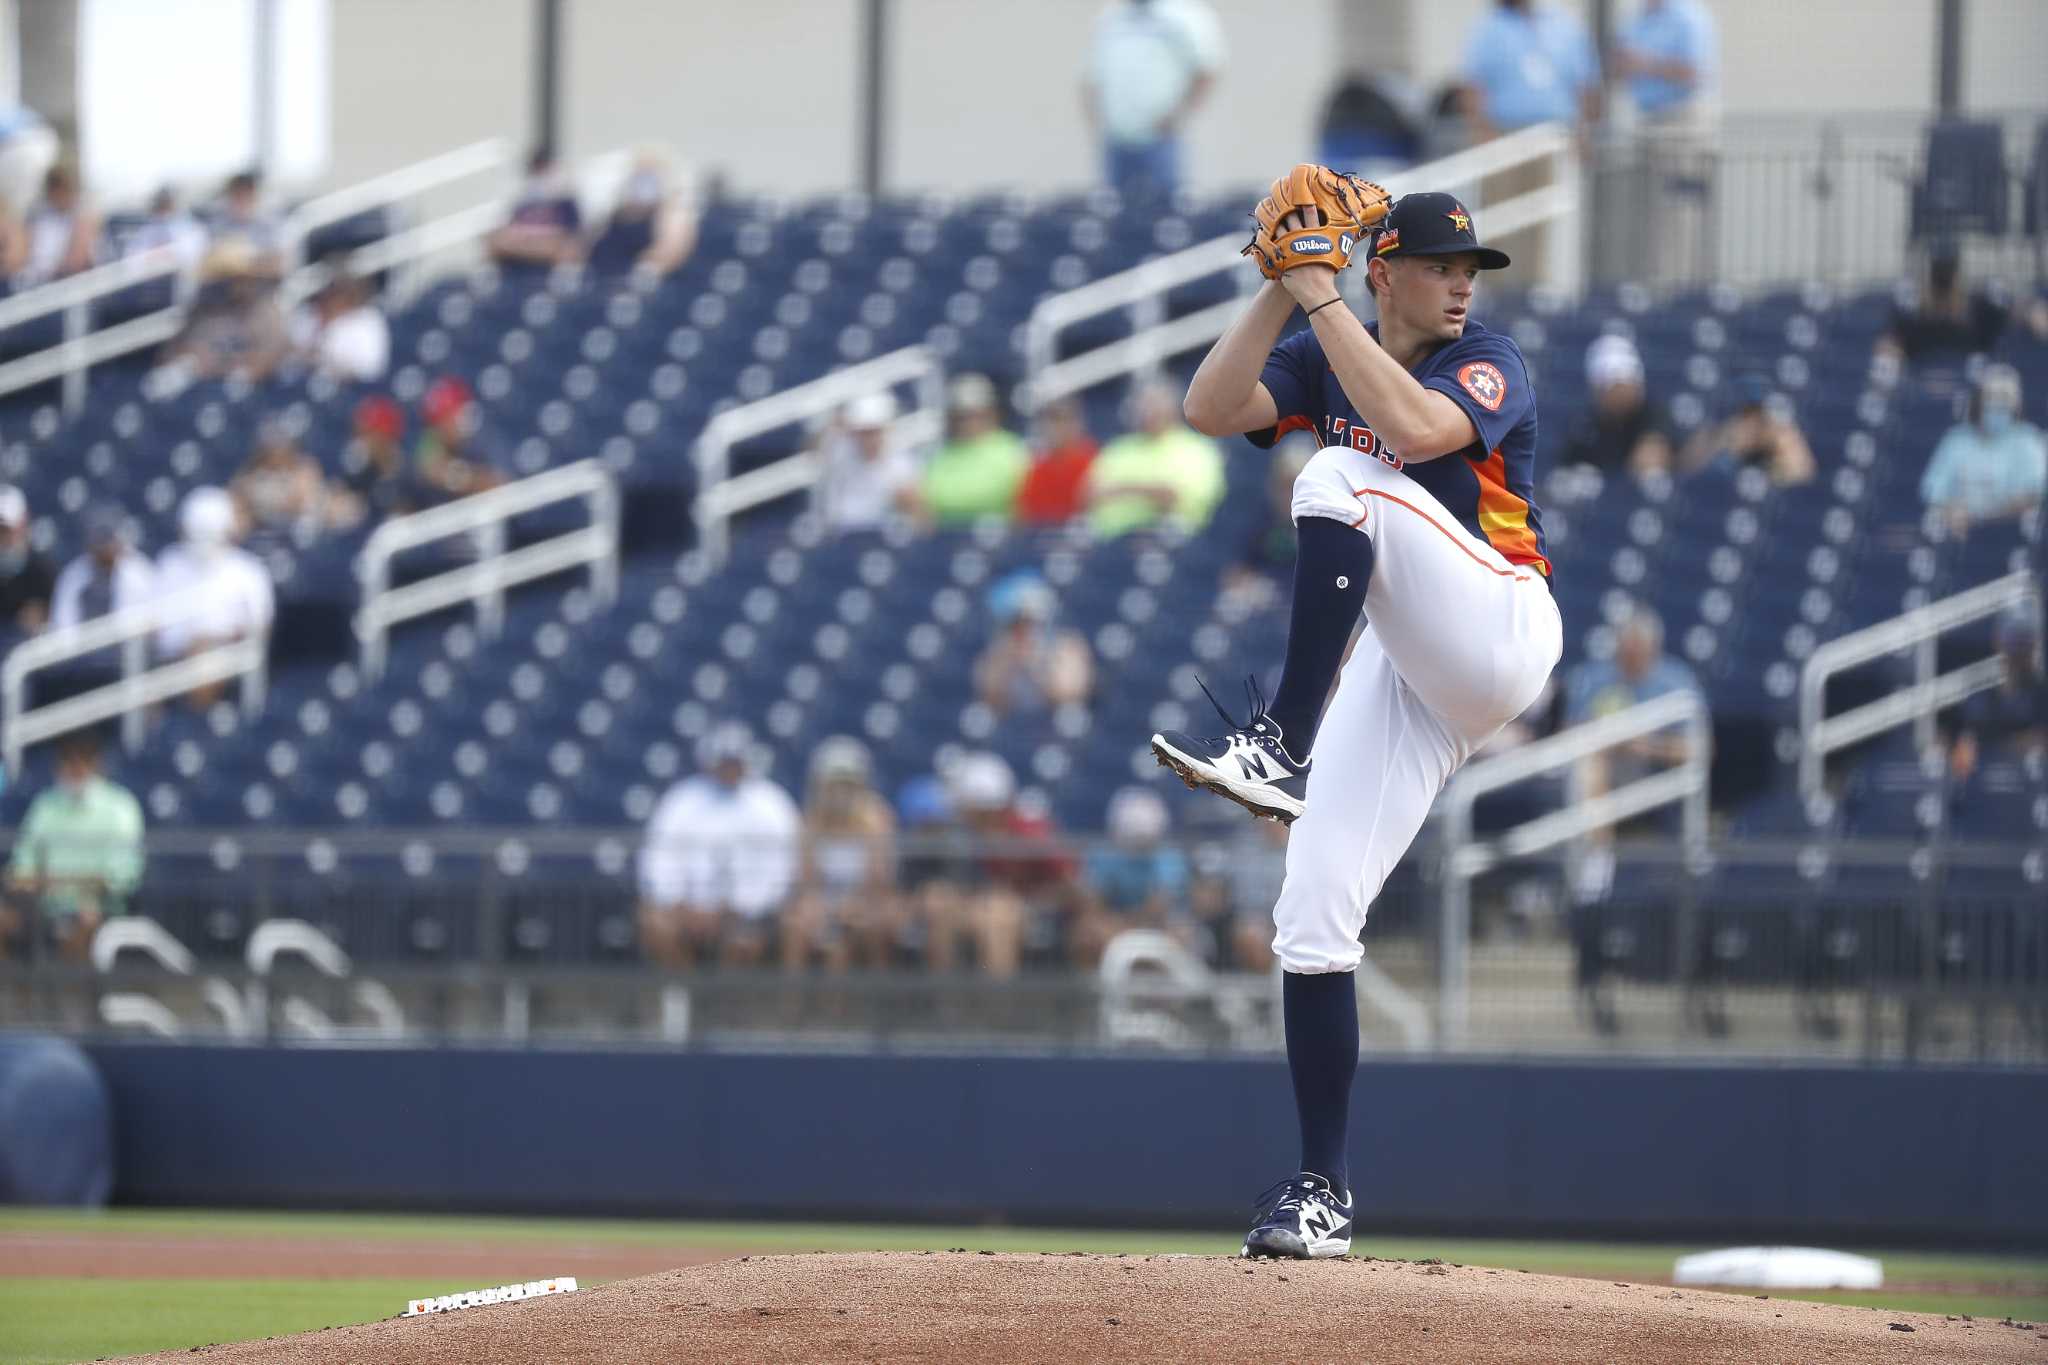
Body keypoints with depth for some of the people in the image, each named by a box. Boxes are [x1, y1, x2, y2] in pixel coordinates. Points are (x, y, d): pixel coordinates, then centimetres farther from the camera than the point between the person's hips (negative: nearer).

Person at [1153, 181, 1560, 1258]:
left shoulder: (1488, 364, -5)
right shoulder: (1324, 361, 11)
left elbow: (1413, 428, -27)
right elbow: (1210, 410, -4)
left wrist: (1320, 297, -22)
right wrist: (1281, 286, -12)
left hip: (1498, 634, -6)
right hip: (1403, 665, 6)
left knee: (1342, 478, -29)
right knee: (1310, 923, -4)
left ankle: (1280, 744, -34)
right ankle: (1320, 1193, 4)